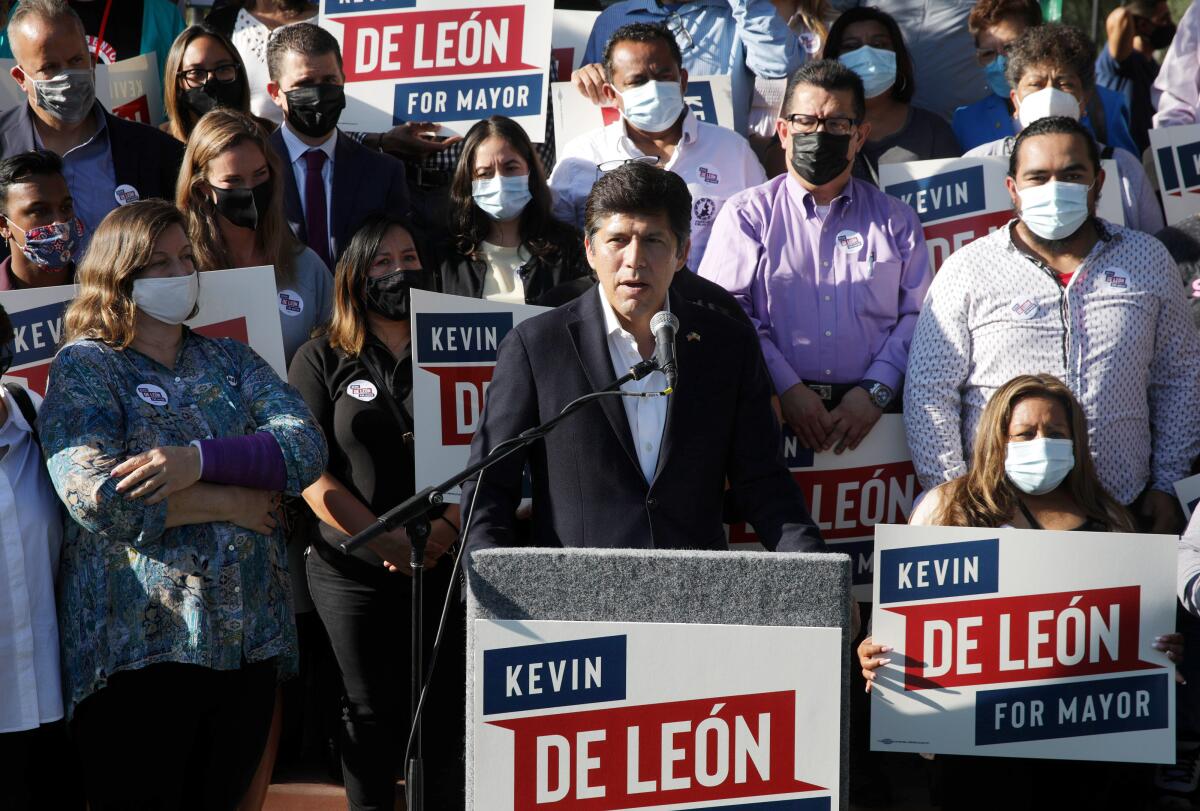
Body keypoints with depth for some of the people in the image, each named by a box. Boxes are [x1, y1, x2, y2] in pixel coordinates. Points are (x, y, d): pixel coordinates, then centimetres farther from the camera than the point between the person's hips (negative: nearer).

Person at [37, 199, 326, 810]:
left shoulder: (230, 359, 15)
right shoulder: (84, 368, 0)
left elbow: (307, 447, -2)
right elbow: (97, 495, -16)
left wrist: (200, 459, -18)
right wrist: (229, 503, -10)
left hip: (249, 641, 5)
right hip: (139, 647, -5)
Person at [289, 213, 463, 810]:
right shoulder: (321, 361, 5)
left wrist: (446, 528, -14)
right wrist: (389, 541, -13)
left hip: (446, 562, 1)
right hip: (355, 572, -1)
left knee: (447, 711, -1)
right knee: (373, 715, 5)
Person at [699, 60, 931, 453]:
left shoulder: (896, 220, 18)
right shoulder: (747, 214, 12)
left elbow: (917, 315, 10)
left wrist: (875, 391, -7)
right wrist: (787, 389, -12)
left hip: (872, 409, 2)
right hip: (775, 407, -2)